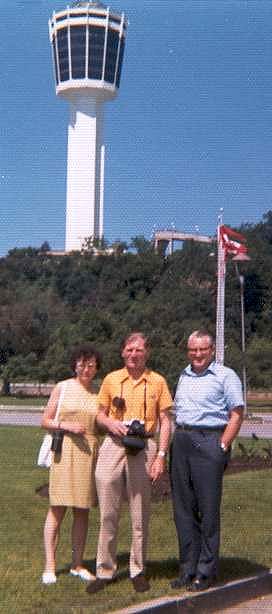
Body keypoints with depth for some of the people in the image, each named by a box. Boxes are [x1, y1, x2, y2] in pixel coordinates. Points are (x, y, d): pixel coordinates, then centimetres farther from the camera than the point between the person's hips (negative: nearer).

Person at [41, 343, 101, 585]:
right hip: (65, 450, -3)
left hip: (90, 452, 3)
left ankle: (77, 564, 16)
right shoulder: (63, 387, 5)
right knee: (58, 509, -3)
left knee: (82, 511, 6)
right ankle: (50, 566, 3)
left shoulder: (99, 393, 11)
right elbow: (45, 421, 4)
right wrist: (67, 425, -11)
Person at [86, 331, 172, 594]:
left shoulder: (157, 381, 3)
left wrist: (161, 455, -6)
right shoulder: (111, 379, 8)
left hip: (144, 448, -1)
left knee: (140, 514, 5)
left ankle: (138, 570, 18)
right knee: (108, 513, 3)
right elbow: (100, 415, 14)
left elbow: (165, 421, 2)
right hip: (113, 446, 1)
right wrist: (111, 423, -8)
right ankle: (105, 571, 14)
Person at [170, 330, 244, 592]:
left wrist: (222, 447, -13)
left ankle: (206, 572, 8)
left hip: (208, 442, -6)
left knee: (208, 509, -2)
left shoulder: (225, 376, -2)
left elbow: (236, 415, -6)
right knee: (183, 508, 8)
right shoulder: (184, 376, 18)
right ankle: (187, 568, 18)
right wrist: (177, 441, 12)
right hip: (181, 442, 6)